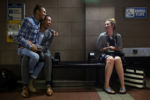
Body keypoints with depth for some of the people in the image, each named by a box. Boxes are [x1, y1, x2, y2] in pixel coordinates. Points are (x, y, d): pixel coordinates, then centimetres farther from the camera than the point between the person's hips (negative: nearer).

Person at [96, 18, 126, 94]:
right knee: (110, 59, -38)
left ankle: (122, 85, -33)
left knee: (117, 59, -36)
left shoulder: (118, 36, 9)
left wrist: (112, 48, -5)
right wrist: (108, 48, -7)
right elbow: (99, 49, 5)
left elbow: (119, 49, 13)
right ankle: (106, 85, -36)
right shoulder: (102, 36, 4)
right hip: (105, 54, -1)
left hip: (115, 54, 2)